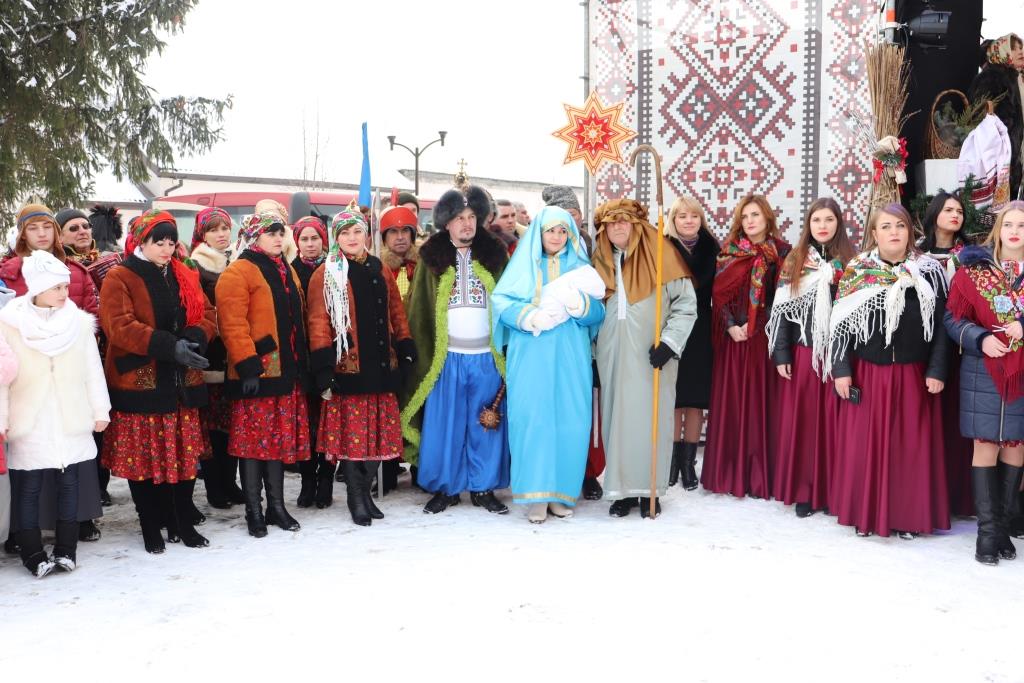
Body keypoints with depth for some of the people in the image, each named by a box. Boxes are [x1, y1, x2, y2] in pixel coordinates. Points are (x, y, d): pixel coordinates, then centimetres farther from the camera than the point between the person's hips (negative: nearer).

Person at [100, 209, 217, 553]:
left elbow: (207, 315, 9)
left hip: (182, 382, 4)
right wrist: (170, 346, -25)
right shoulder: (119, 278, -4)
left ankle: (183, 522, 19)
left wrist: (193, 339, -14)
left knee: (185, 455, 7)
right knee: (143, 457, 2)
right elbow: (120, 326, -16)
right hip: (139, 381, -4)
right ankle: (151, 528, 15)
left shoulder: (185, 276, 13)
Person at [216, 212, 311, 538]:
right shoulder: (238, 273, -8)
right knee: (253, 440, 0)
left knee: (281, 439, 12)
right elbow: (233, 325, -16)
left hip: (287, 371, 7)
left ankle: (277, 505, 21)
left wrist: (302, 364, 17)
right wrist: (248, 367, -20)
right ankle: (254, 511, 10)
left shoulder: (287, 272, 17)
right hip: (256, 374, -7)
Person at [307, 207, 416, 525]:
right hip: (347, 366, -4)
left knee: (378, 433, 7)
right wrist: (324, 370, -13)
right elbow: (319, 323, -7)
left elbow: (396, 313, 16)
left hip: (381, 367, 5)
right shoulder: (326, 275, -1)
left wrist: (406, 351, 10)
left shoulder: (380, 270, 14)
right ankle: (356, 498, 9)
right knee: (352, 433, -2)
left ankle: (366, 490, 21)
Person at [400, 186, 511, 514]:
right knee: (442, 424, 4)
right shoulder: (432, 257, 3)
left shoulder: (494, 254, 6)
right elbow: (419, 309, 2)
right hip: (445, 358, -1)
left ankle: (483, 487, 17)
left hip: (488, 357, 1)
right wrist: (423, 352, -5)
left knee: (486, 426, 6)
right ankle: (443, 488, 16)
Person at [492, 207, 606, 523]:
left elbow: (598, 313, 5)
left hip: (570, 357, 2)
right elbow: (501, 301, -2)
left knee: (570, 421, -2)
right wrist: (530, 317, -17)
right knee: (532, 419, -7)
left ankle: (561, 492, 8)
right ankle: (536, 495, -2)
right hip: (531, 356, -2)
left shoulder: (579, 267, 13)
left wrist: (579, 303, -15)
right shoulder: (524, 264, 9)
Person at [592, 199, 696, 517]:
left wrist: (668, 342, -14)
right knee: (617, 417, 2)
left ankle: (649, 490, 8)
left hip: (650, 356, -3)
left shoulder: (660, 255, -2)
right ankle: (623, 489, 9)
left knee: (650, 417, -2)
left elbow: (686, 304, -4)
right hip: (613, 355, 4)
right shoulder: (601, 260, 12)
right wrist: (592, 342, 9)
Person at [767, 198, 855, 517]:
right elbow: (782, 309, 4)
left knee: (832, 420, 1)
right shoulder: (794, 260, 7)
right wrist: (781, 355, -2)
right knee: (801, 421, 3)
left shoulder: (849, 260, 5)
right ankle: (803, 490, 11)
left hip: (836, 354, -1)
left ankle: (831, 490, 11)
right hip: (801, 353, 1)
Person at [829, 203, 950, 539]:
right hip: (866, 374, 0)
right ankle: (865, 513, 16)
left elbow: (941, 325, 1)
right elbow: (840, 324, 0)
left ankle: (908, 515, 17)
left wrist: (936, 371, -6)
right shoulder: (856, 271, 1)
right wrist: (841, 370, -6)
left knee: (911, 446, 5)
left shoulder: (929, 272, 2)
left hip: (913, 375, 0)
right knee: (865, 445, 4)